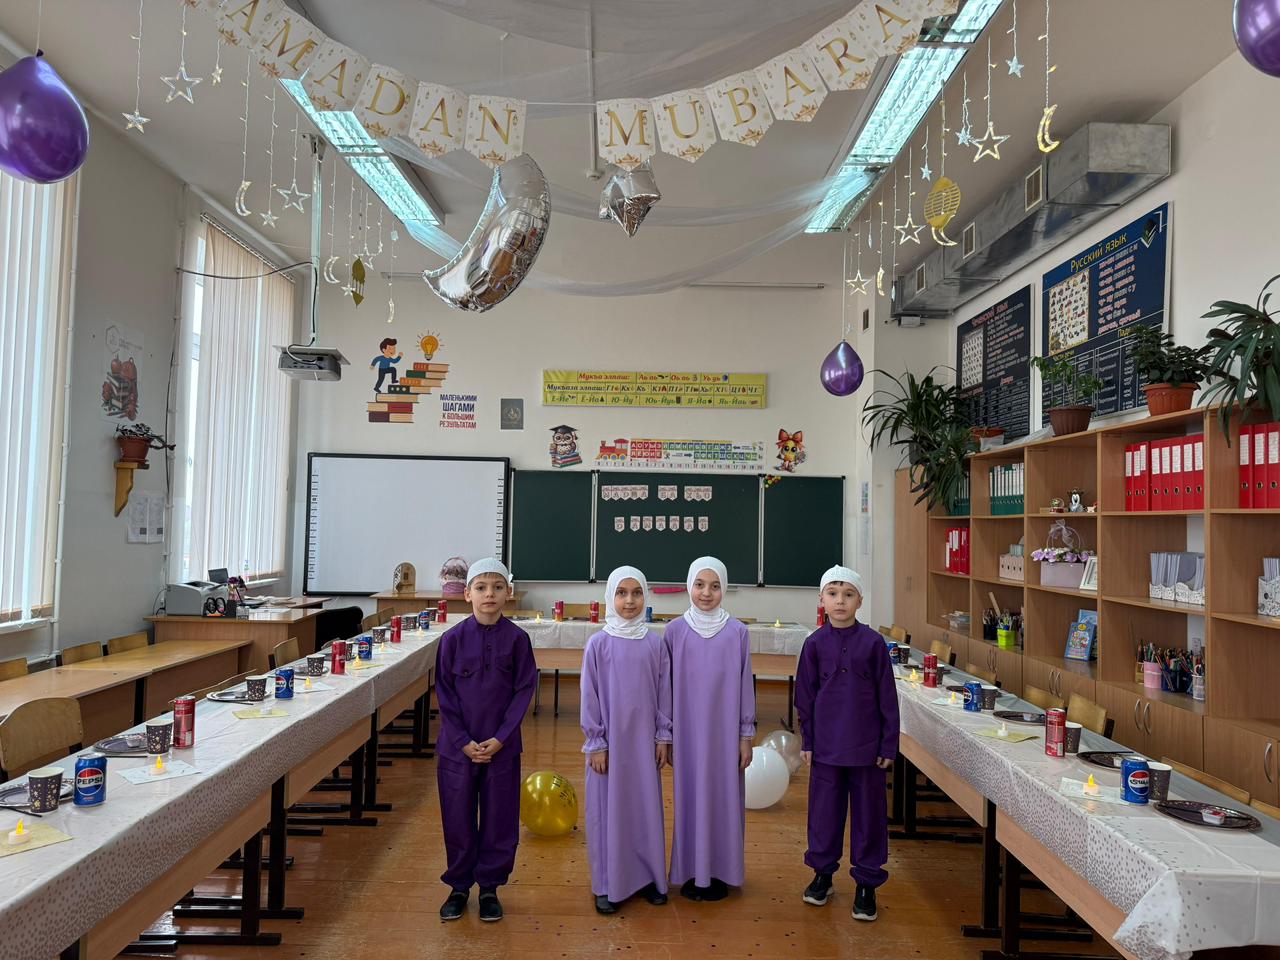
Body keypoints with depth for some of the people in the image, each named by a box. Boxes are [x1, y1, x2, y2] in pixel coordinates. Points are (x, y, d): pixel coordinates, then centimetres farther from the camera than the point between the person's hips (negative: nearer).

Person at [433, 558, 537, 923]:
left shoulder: (517, 639, -6)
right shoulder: (453, 639, -5)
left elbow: (524, 691, -4)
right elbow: (444, 694, -3)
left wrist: (500, 738, -11)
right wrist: (463, 742, -9)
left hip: (501, 746, 0)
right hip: (457, 746, 0)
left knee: (499, 818, 8)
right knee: (458, 818, 10)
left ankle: (489, 887, 26)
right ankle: (459, 886, 28)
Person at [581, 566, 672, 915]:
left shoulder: (654, 643, -1)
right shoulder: (599, 644, -8)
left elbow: (663, 693, 5)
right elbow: (590, 698, -5)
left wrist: (663, 736, 4)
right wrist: (595, 744, -6)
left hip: (644, 741, 2)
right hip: (610, 741, -2)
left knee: (647, 808, 11)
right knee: (608, 810, 6)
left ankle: (648, 876, 27)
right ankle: (608, 884, 20)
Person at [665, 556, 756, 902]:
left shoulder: (737, 632, -3)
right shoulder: (675, 631, -2)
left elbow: (744, 685, 1)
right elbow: (667, 685, 3)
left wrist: (746, 735, 1)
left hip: (725, 731, 0)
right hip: (688, 731, 0)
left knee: (724, 797, 7)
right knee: (690, 797, 8)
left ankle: (720, 871, 24)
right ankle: (692, 871, 24)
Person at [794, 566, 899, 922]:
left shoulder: (873, 643, -7)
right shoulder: (815, 644, -2)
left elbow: (887, 698, -2)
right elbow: (805, 696, 4)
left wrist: (888, 745, -3)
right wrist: (807, 741, 4)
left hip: (866, 746, -1)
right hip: (826, 746, 1)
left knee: (868, 813, 8)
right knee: (824, 811, 13)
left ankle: (866, 883, 22)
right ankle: (822, 873, 31)